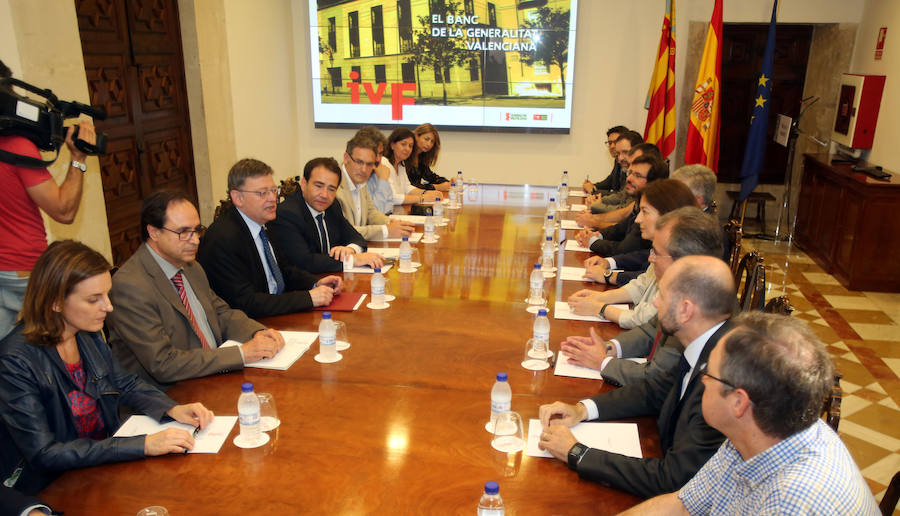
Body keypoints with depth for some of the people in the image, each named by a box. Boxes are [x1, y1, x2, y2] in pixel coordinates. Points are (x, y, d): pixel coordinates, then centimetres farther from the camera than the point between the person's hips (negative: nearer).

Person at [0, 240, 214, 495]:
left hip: (106, 462, 6)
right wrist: (144, 445, -28)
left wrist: (172, 409, -7)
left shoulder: (88, 334, -1)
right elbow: (43, 454, -23)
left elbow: (126, 384, 13)